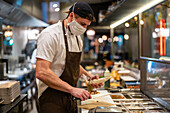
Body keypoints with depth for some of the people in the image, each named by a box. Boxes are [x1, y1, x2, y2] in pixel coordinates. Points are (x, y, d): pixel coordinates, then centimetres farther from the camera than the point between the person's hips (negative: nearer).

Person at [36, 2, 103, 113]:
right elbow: (41, 73, -26)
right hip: (52, 99, -8)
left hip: (70, 98, 8)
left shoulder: (77, 38, 11)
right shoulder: (51, 34, -17)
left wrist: (88, 75, 6)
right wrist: (72, 89, -27)